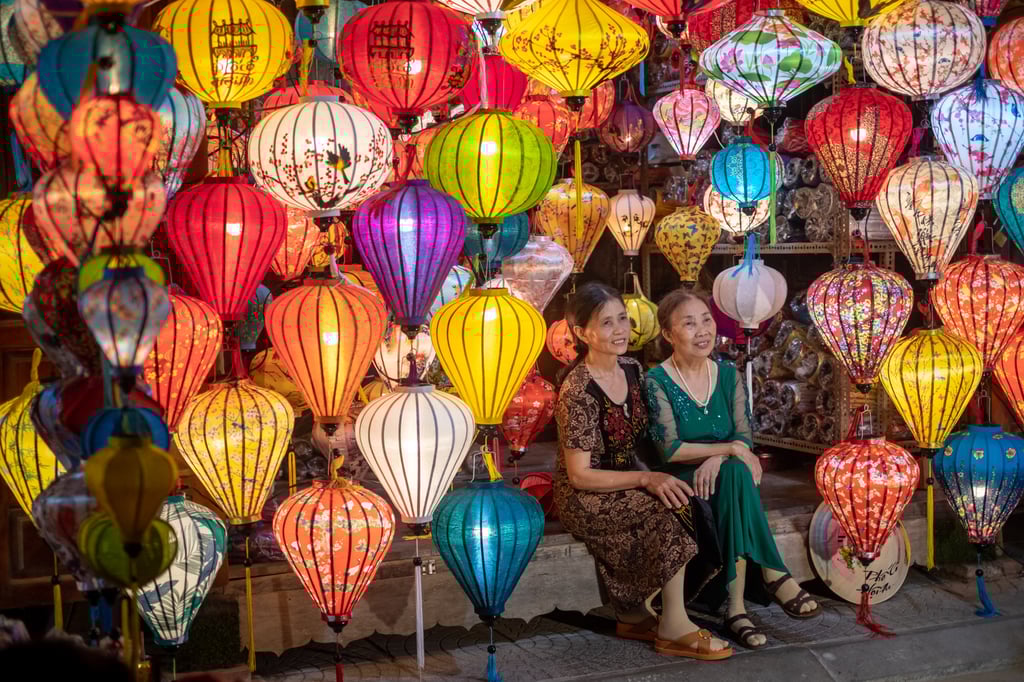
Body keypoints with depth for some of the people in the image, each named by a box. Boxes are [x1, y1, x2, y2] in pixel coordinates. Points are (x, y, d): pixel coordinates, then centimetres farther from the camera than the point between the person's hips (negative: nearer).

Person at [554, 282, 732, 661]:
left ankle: (637, 617, -3)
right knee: (671, 511, -25)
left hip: (627, 485, 7)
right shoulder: (578, 391, -20)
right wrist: (646, 479, -24)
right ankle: (674, 627, -13)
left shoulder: (633, 371, 3)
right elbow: (580, 475, -19)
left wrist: (657, 478, -4)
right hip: (584, 498, -7)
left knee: (688, 503, -15)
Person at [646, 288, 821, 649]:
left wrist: (715, 459, -21)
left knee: (732, 473, -33)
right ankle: (772, 575, -29)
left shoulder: (728, 375, 10)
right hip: (680, 486, -4)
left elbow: (744, 437, 1)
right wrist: (729, 449, -19)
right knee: (735, 473, -33)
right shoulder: (657, 382, -5)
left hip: (720, 478, 4)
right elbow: (670, 450, -14)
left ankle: (736, 605, -37)